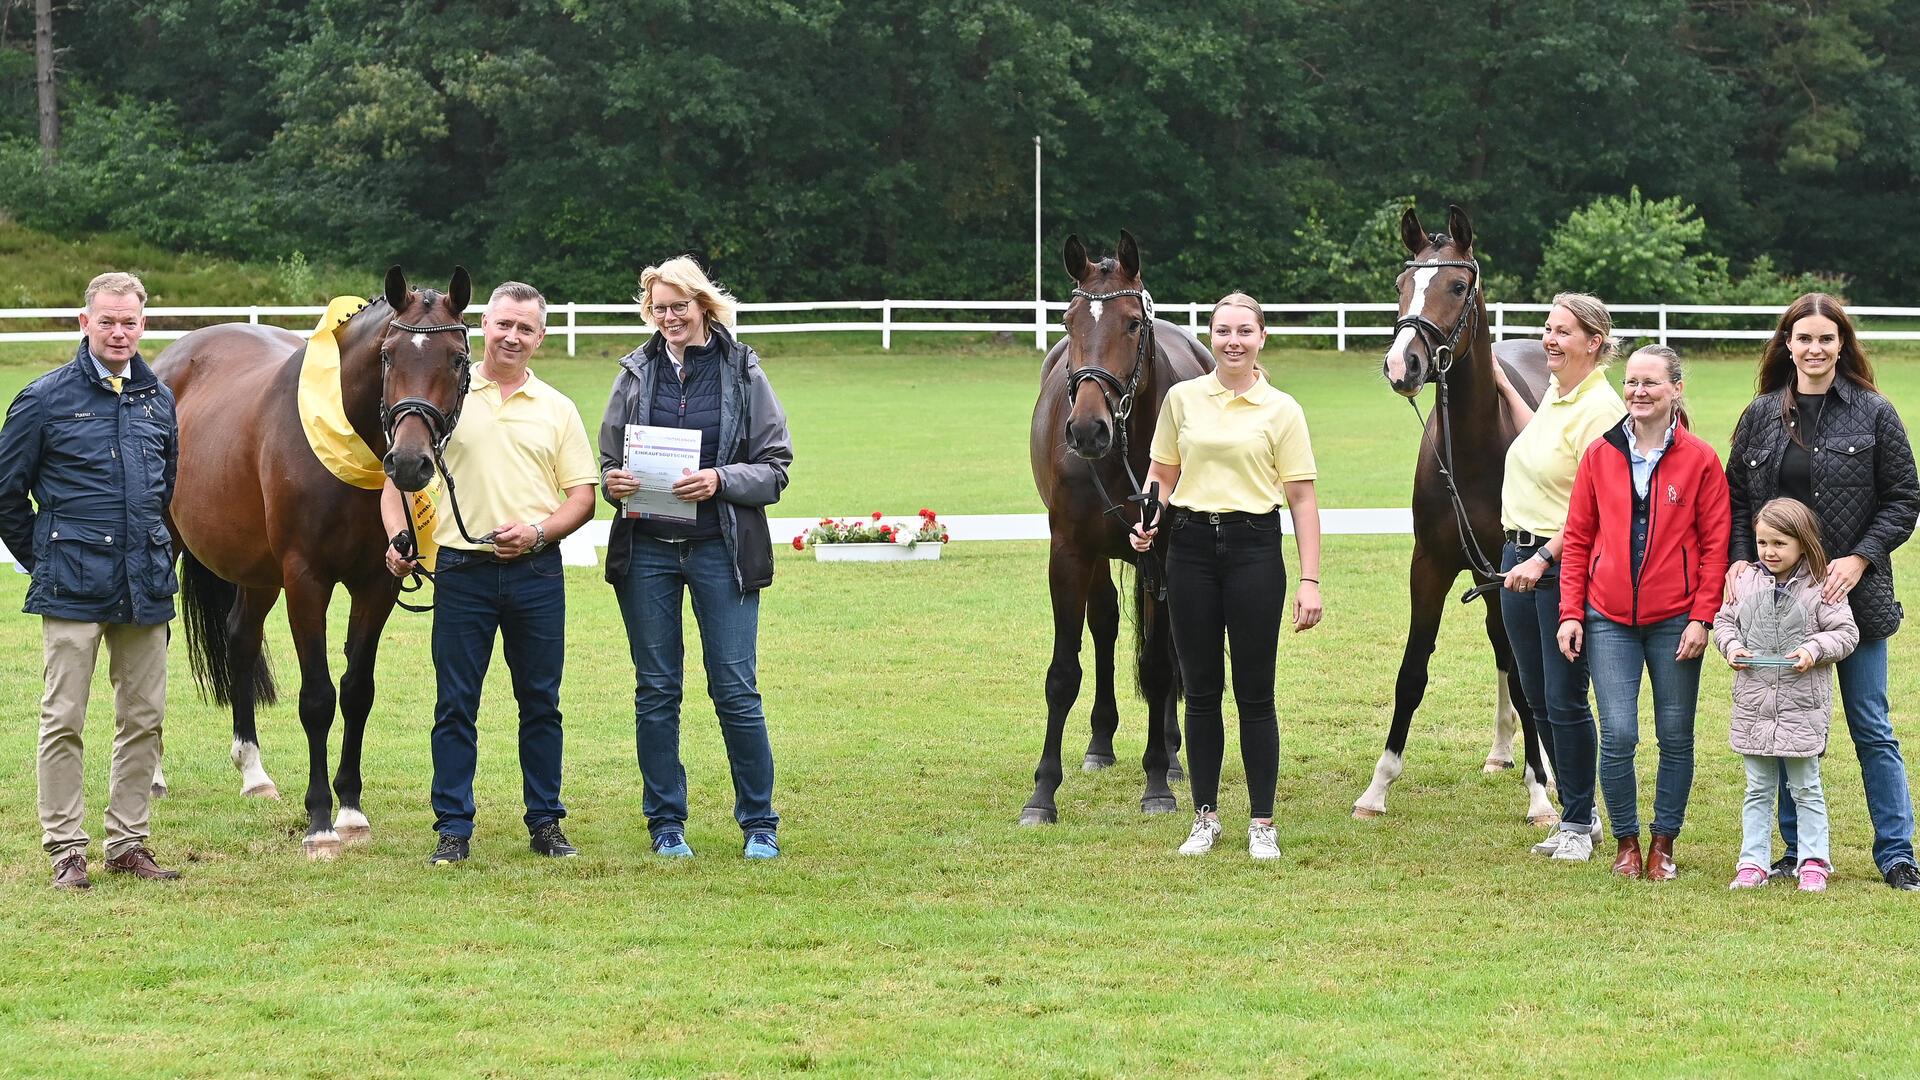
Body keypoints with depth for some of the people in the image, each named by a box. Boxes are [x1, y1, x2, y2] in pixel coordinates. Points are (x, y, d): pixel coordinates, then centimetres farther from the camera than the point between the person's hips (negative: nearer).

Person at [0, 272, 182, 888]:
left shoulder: (159, 400, 9)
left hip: (145, 583, 5)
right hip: (74, 588, -5)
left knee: (144, 719, 7)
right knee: (64, 721, -2)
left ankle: (128, 843, 16)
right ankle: (65, 849, 4)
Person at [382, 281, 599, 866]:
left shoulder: (557, 409, 8)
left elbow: (583, 495, 6)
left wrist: (539, 531, -11)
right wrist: (398, 538, -10)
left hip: (536, 571, 1)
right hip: (462, 570, -1)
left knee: (541, 702, 6)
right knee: (455, 704, 0)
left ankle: (545, 822, 15)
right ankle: (453, 828, 6)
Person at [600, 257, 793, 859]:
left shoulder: (743, 373, 0)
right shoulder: (637, 374, 6)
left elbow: (775, 470, -1)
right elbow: (608, 461, 13)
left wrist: (720, 481, -18)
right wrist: (614, 483, -9)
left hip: (722, 548, -2)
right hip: (647, 549, 2)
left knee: (735, 690, -2)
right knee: (655, 692, 6)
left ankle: (760, 824, 8)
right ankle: (666, 824, 15)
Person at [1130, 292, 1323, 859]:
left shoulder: (1282, 409, -1)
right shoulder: (1182, 398, 5)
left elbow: (1302, 499, -2)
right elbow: (1162, 473, 14)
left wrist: (1310, 581, -7)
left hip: (1254, 547, -2)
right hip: (1191, 546, 2)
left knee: (1254, 693, 1)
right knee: (1201, 690, 7)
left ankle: (1262, 822, 10)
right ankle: (1206, 817, 17)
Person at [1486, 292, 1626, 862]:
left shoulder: (1600, 409, -16)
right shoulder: (1555, 391, 11)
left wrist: (1543, 558, -26)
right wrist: (1502, 385, 39)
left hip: (1564, 564, -9)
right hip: (1520, 557, 9)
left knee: (1565, 701, -3)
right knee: (1538, 697, 13)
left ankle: (1578, 825, 9)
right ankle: (1579, 811, 24)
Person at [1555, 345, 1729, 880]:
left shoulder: (1700, 459, -2)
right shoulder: (1600, 455, 4)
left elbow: (1715, 544, -1)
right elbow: (1577, 538, 7)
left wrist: (1702, 618, -7)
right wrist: (1570, 612, 1)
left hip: (1675, 620, -1)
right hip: (1609, 620, 1)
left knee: (1676, 736, 6)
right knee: (1618, 735, -6)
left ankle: (1663, 843, 20)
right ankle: (1625, 841, 11)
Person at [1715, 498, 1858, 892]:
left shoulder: (1821, 586, -7)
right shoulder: (1745, 581, 3)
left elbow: (1845, 633, -5)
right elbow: (1724, 620, 13)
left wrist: (1814, 649, -20)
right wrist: (1731, 646, -6)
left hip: (1803, 706, -3)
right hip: (1754, 704, 3)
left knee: (1806, 788, 6)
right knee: (1758, 789, 10)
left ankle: (1814, 863, 13)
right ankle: (1752, 863, 14)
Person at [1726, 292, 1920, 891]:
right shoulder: (1760, 416, 7)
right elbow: (1735, 498, 11)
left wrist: (1859, 559, -13)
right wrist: (1740, 560, -5)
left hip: (1852, 592, -3)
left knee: (1871, 726, 2)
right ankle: (1797, 849, 17)